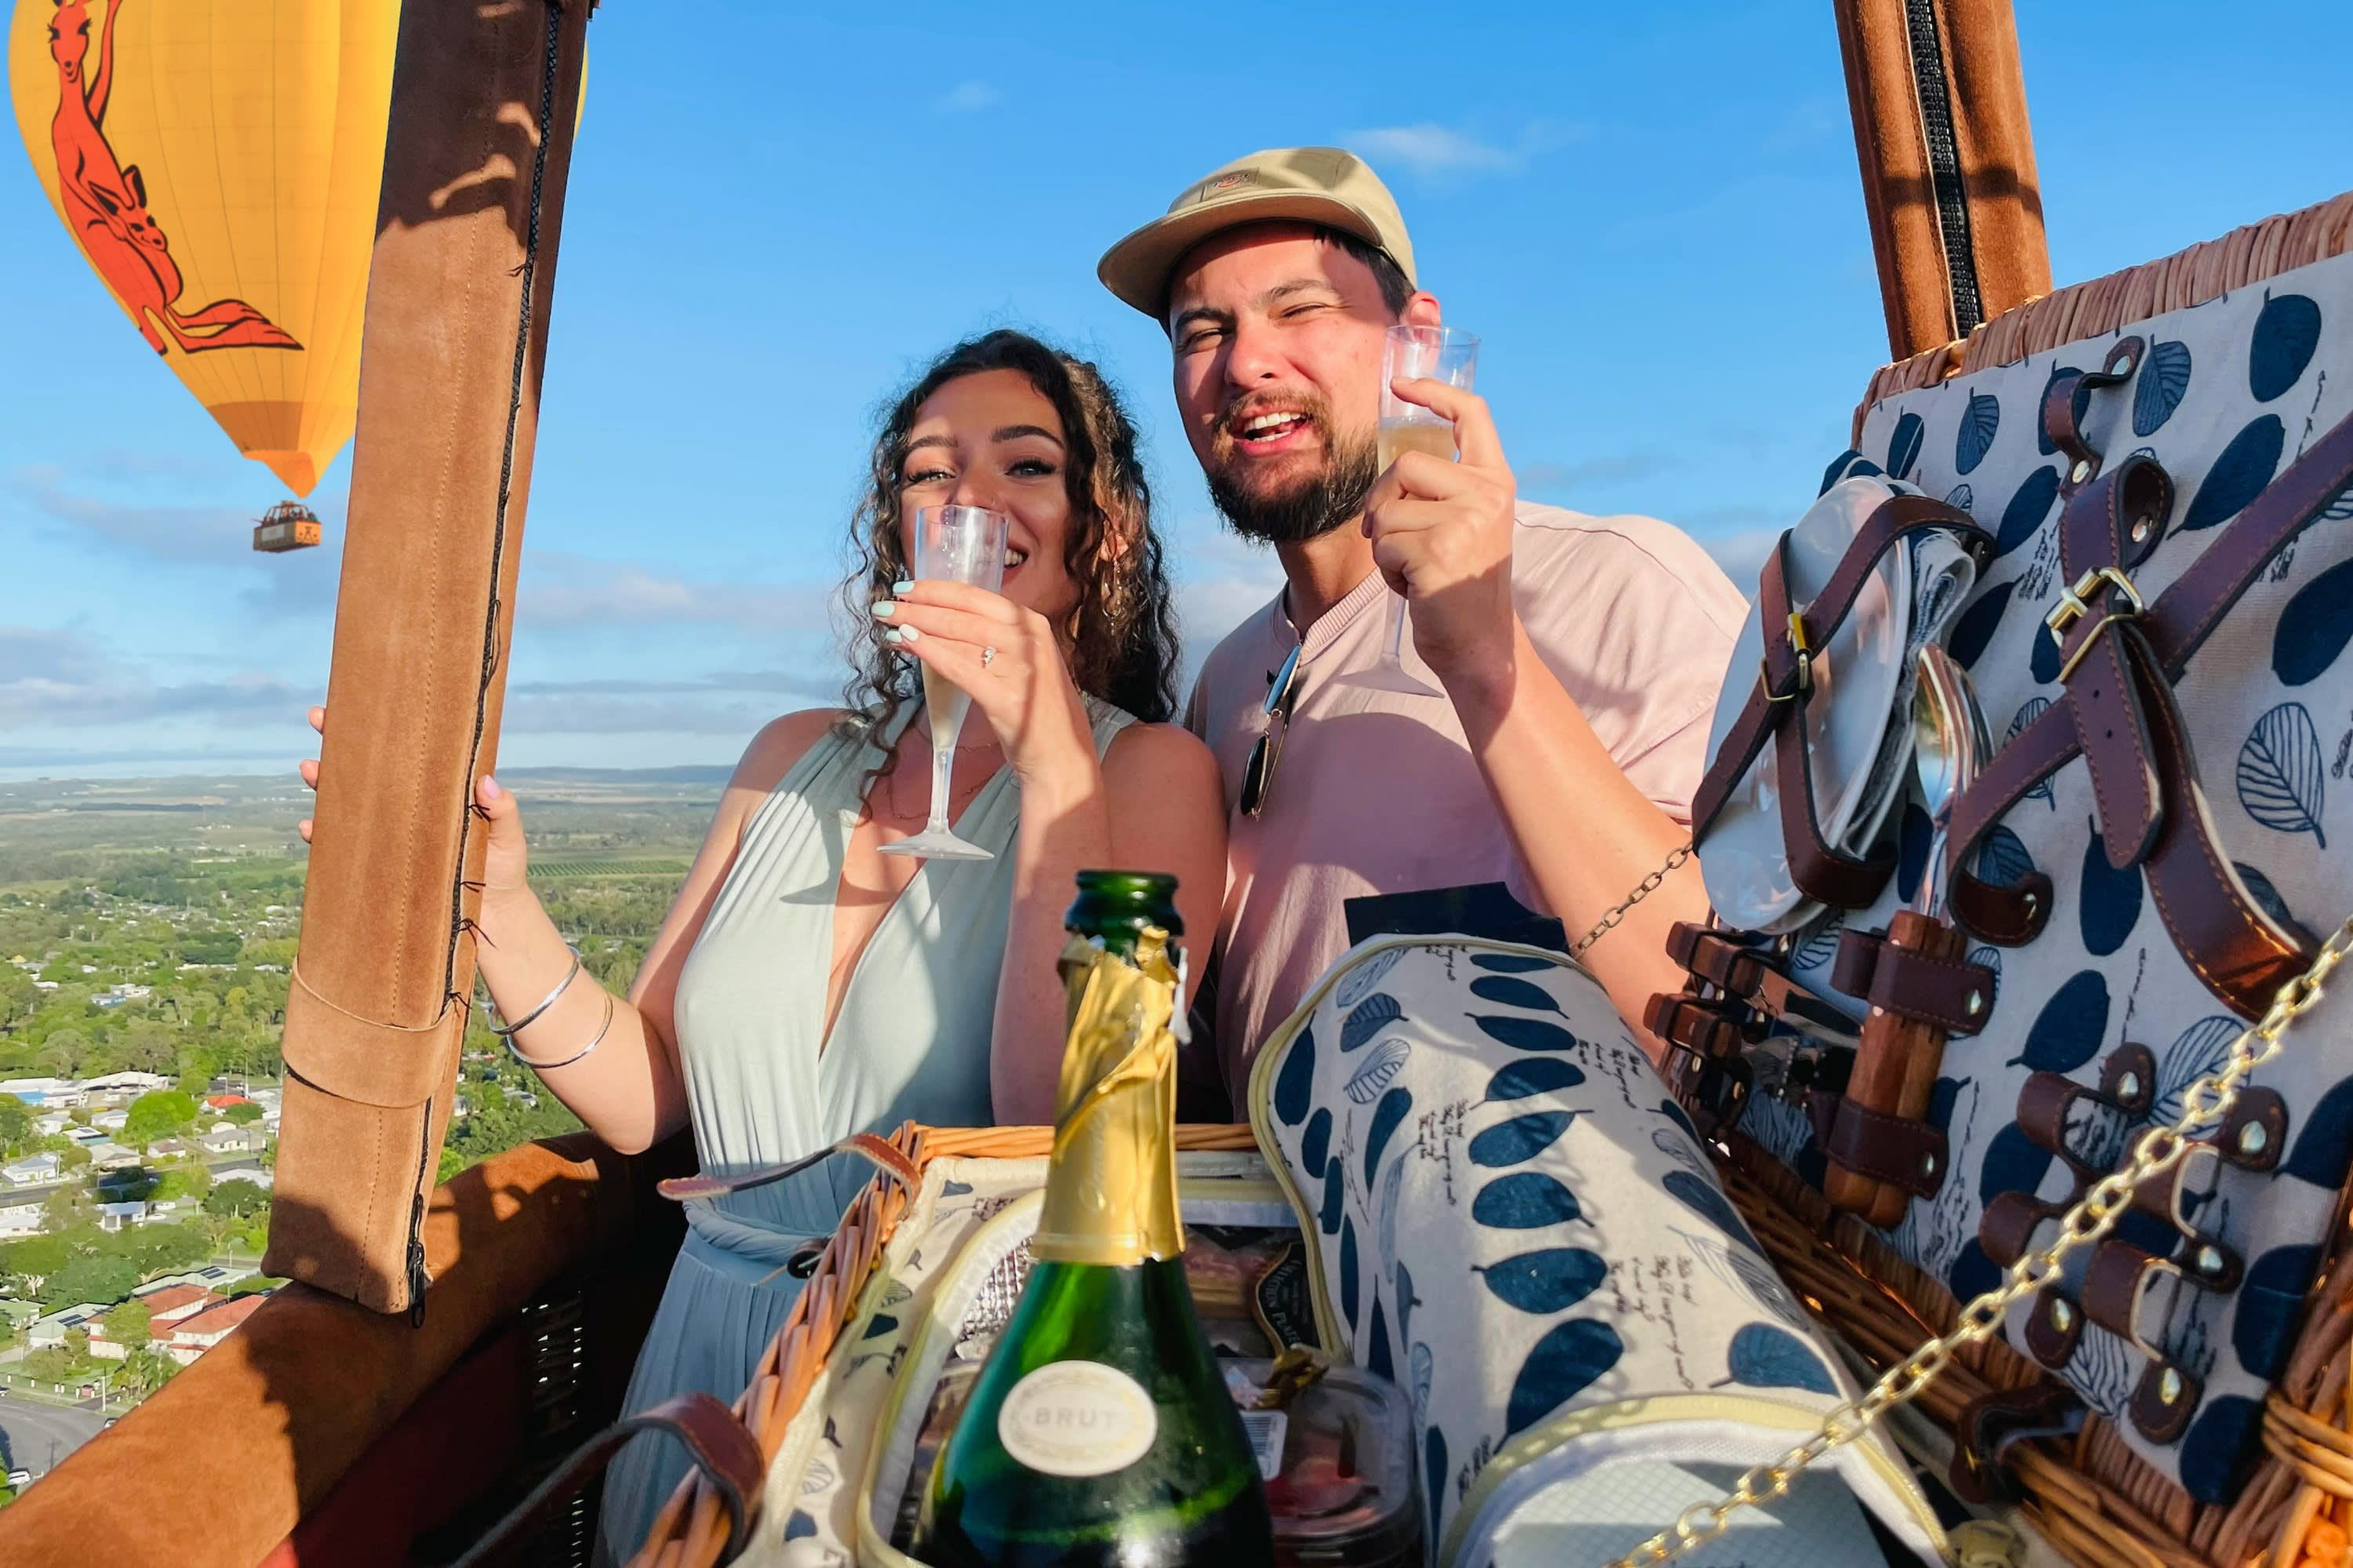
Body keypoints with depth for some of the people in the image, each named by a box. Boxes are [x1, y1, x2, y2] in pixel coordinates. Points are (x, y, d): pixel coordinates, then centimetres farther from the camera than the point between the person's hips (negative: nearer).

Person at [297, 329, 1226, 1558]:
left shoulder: (1151, 770, -10)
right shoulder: (797, 758, 6)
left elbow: (1071, 1151, -22)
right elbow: (644, 1102, 5)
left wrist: (1054, 767, -25)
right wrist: (491, 904, -9)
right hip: (711, 1341, 5)